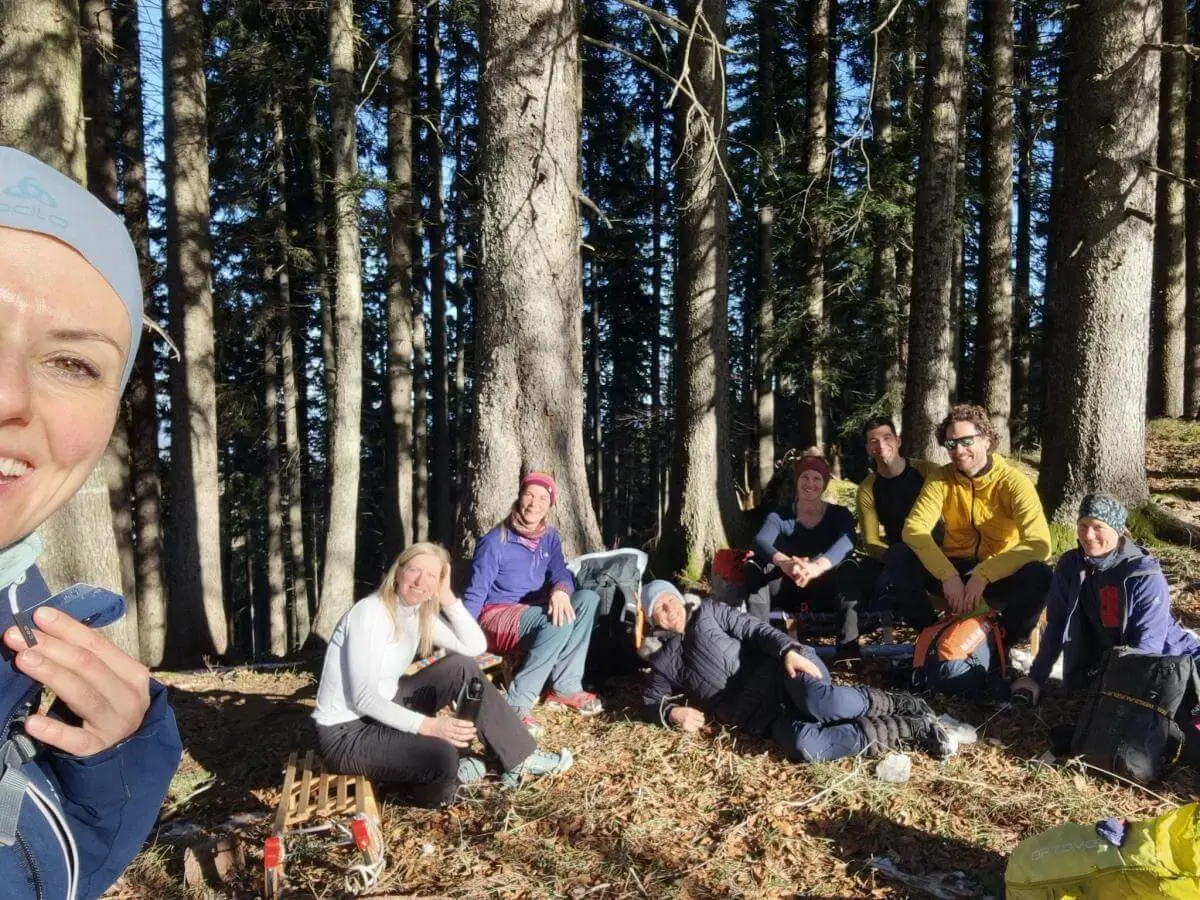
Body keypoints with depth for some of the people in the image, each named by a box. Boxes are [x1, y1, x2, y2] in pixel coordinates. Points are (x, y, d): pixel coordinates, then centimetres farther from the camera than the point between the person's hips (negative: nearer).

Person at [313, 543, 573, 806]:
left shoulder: (419, 613, 3)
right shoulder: (370, 612, -22)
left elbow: (476, 646, -3)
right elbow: (363, 697, -27)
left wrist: (447, 597, -9)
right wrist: (429, 726, -33)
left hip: (383, 711, 9)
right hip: (345, 732, -9)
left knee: (463, 667, 1)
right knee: (441, 756, -33)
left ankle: (519, 758, 6)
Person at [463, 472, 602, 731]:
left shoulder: (549, 537, 5)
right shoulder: (495, 542, -14)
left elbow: (560, 572, -4)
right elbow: (475, 594, -14)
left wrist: (561, 590, -30)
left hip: (532, 614, 7)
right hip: (497, 617, -7)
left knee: (588, 599, -15)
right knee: (560, 621, -32)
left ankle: (566, 687, -14)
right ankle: (516, 705, -26)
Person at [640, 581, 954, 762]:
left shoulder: (709, 612, 14)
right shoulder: (663, 663, 18)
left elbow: (755, 629, 4)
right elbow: (650, 702, 19)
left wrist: (789, 651, -15)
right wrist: (673, 713, -5)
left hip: (780, 670, -1)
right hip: (761, 717, 1)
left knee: (818, 703, -38)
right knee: (801, 746, -33)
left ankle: (899, 705, -10)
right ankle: (907, 729, -20)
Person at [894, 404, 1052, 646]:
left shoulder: (1013, 482, -13)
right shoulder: (941, 479, -5)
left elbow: (1038, 544, -25)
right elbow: (914, 528, -18)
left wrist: (982, 576, -35)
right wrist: (948, 576, -33)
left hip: (999, 577, -2)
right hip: (953, 569, 2)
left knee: (1039, 574, -34)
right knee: (898, 558, -23)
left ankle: (1001, 645, -10)